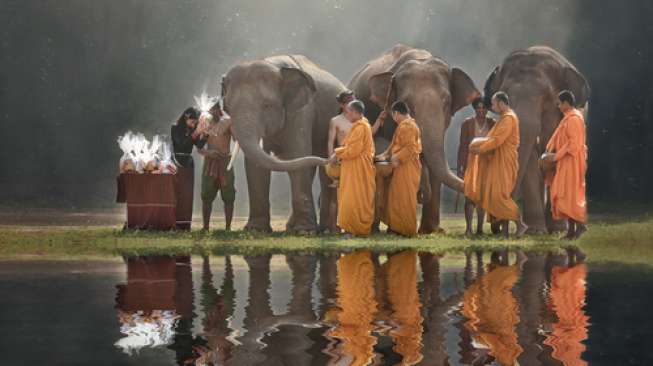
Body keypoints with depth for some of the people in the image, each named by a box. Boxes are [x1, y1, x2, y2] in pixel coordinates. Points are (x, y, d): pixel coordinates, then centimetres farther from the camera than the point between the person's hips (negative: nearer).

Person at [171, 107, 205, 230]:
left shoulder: (192, 130, 11)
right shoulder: (175, 128, -2)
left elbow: (199, 145, 1)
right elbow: (181, 144, -15)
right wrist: (194, 135, -22)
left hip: (189, 164, 5)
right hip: (177, 163, -5)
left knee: (188, 195, 0)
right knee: (178, 194, -9)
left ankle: (186, 224, 2)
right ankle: (176, 224, -10)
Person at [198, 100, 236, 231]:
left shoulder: (227, 122, 3)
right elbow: (199, 148, 6)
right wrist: (208, 152, -12)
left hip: (225, 161, -2)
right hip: (209, 162, 2)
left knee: (228, 197, -3)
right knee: (206, 197, -1)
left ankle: (228, 227, 2)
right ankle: (205, 227, 2)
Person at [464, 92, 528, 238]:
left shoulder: (508, 118, -14)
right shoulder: (506, 117, 17)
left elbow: (497, 140, -20)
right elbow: (496, 138, 18)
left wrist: (479, 148, -14)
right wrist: (480, 146, 7)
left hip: (504, 163, -10)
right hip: (499, 162, 10)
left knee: (500, 195, -11)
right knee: (500, 196, 7)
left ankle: (520, 224, -8)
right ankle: (504, 230, 6)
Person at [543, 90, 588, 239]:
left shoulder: (574, 119, -16)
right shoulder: (569, 117, 15)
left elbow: (573, 143, -21)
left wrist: (556, 156, -18)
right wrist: (552, 152, 10)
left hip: (571, 162, -10)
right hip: (566, 163, 10)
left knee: (570, 194, -9)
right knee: (567, 195, 8)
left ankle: (580, 224, -6)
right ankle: (571, 229, 10)